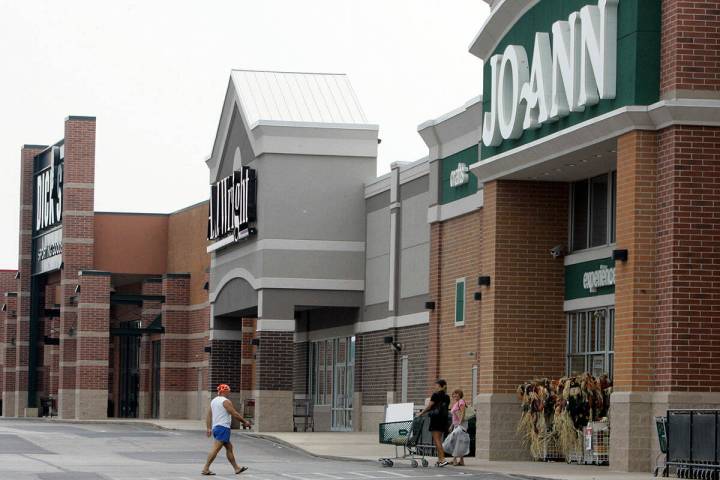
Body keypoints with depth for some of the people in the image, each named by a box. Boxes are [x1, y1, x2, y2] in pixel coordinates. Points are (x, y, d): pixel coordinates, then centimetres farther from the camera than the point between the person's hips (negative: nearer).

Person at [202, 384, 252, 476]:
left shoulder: (213, 401, 15)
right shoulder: (226, 401, -11)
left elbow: (209, 416, 15)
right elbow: (234, 414, -12)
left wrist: (209, 428, 15)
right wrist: (245, 422, -1)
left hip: (215, 427, 10)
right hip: (223, 428, -10)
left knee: (229, 447, 16)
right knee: (216, 448, -12)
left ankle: (237, 468, 20)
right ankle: (206, 469, -17)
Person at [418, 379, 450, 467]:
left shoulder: (436, 395, -9)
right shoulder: (447, 397, 11)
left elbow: (429, 407, -6)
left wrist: (421, 413, 8)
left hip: (436, 418, -7)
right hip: (444, 419, 7)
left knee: (437, 440, -9)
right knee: (439, 439, 13)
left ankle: (442, 459, -20)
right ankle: (439, 459, 11)